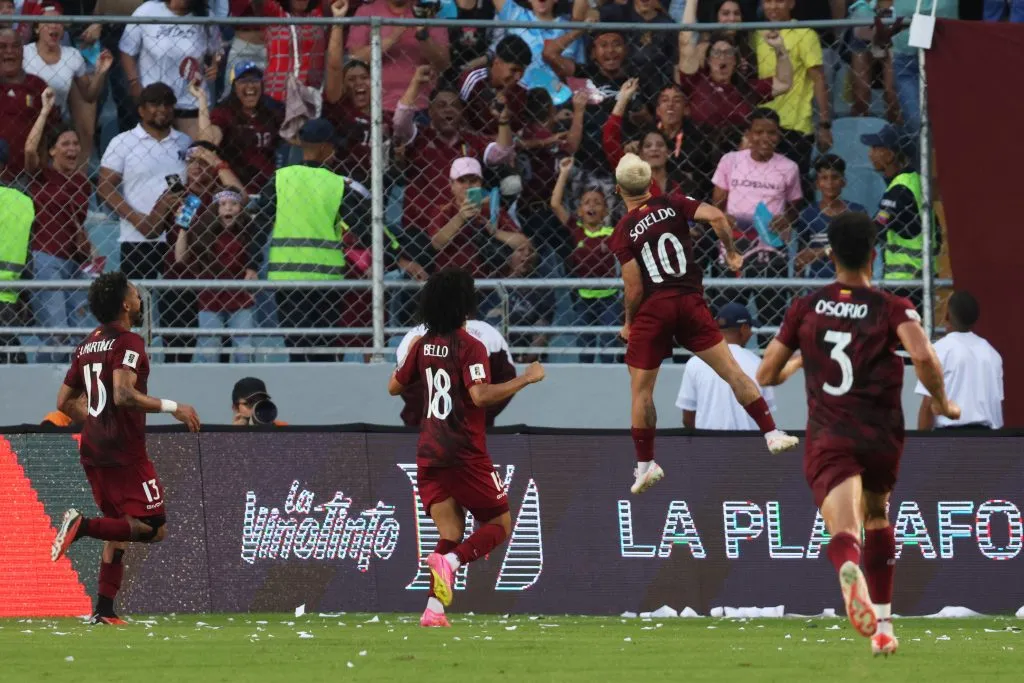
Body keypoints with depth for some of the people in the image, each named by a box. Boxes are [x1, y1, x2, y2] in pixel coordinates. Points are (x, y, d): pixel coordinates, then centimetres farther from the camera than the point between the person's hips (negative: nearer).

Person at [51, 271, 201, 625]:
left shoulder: (88, 345, 13)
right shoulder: (128, 343, -12)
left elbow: (65, 402, 17)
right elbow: (123, 394, -26)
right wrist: (171, 407, -19)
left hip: (93, 450, 9)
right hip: (125, 454, -9)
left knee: (120, 530, 18)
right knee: (154, 528, -5)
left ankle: (104, 610, 10)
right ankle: (84, 525, -23)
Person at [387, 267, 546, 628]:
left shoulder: (423, 346, 8)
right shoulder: (469, 347, -12)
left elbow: (394, 387, 19)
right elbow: (480, 395, -25)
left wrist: (408, 358, 36)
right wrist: (526, 379, -18)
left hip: (429, 455, 6)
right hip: (465, 455, -6)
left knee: (451, 532, 9)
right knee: (500, 525, 6)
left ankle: (434, 609, -9)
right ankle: (450, 560, -22)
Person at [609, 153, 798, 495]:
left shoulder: (623, 232, -3)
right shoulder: (672, 204, 4)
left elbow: (634, 289, -7)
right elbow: (716, 216, -10)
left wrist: (629, 323, 9)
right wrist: (731, 252, 5)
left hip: (652, 310, -2)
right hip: (690, 302, 2)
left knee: (641, 391, 8)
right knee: (731, 370, 5)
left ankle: (645, 464, 6)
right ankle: (771, 433, -2)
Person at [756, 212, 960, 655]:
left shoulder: (805, 308, 6)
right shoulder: (892, 309, -1)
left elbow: (766, 376, 10)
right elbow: (923, 356, -20)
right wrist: (941, 402, -2)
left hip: (828, 439, -1)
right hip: (881, 437, 1)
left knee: (844, 531, -18)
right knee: (878, 520, 28)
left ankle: (850, 570, -56)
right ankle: (882, 628, 30)